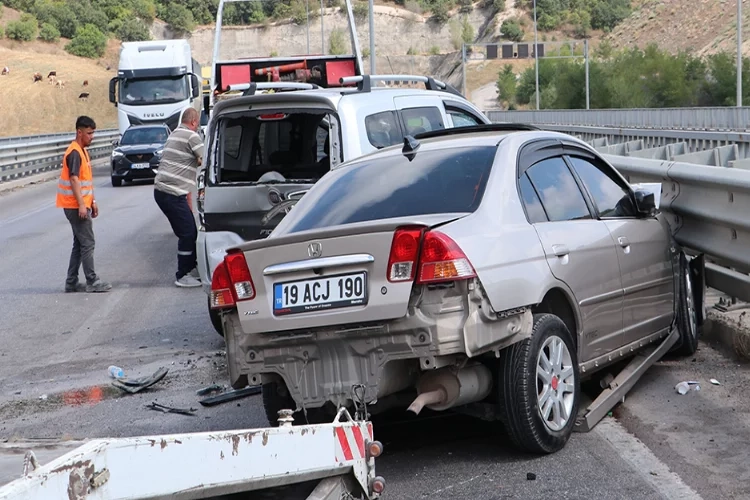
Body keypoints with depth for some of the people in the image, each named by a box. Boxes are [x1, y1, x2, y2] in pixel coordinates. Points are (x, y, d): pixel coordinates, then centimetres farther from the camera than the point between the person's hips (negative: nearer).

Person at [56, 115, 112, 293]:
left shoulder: (82, 151, 15)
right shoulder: (74, 153, -16)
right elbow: (74, 179, -23)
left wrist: (92, 202, 20)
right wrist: (81, 205, -27)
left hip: (82, 205, 10)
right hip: (76, 206, -10)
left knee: (79, 244, 11)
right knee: (87, 243, -6)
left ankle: (71, 283, 14)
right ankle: (92, 282, -2)